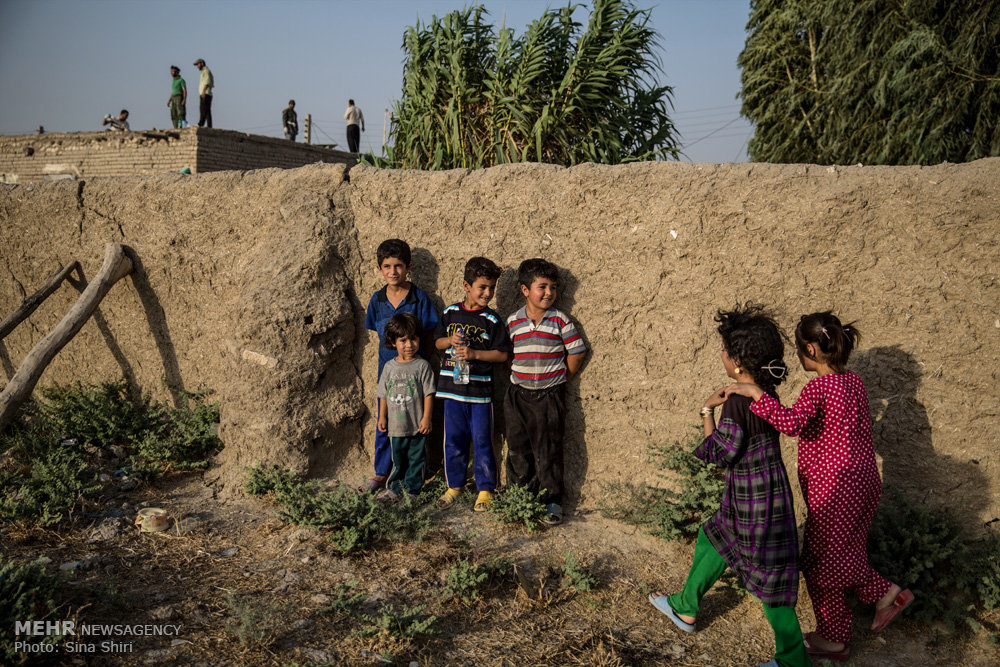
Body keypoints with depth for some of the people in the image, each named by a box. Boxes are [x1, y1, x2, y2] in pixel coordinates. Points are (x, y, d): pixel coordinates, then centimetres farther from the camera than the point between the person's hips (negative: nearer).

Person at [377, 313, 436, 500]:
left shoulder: (422, 366, -6)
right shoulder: (389, 366, 5)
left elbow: (428, 394, -6)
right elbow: (384, 395, 11)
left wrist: (426, 418, -9)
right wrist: (382, 417, 10)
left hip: (417, 425, -3)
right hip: (396, 426, 3)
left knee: (415, 460, 7)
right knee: (397, 460, 13)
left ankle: (412, 489, 18)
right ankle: (394, 488, 26)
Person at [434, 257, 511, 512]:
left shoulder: (492, 319, -5)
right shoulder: (450, 313, 5)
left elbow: (502, 354, -6)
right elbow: (437, 341, 15)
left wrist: (474, 353, -17)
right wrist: (450, 340, -7)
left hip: (480, 391, -3)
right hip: (452, 387, 3)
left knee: (482, 442, 4)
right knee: (453, 440, 12)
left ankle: (485, 489, 18)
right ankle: (454, 485, 27)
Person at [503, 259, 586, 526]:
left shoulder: (560, 320, -5)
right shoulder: (513, 321, 2)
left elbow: (576, 352, 0)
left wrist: (561, 379, 3)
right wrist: (519, 375, 4)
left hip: (549, 396, -3)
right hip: (518, 395, 3)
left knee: (548, 452, 2)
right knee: (517, 450, 11)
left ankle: (552, 503, 15)